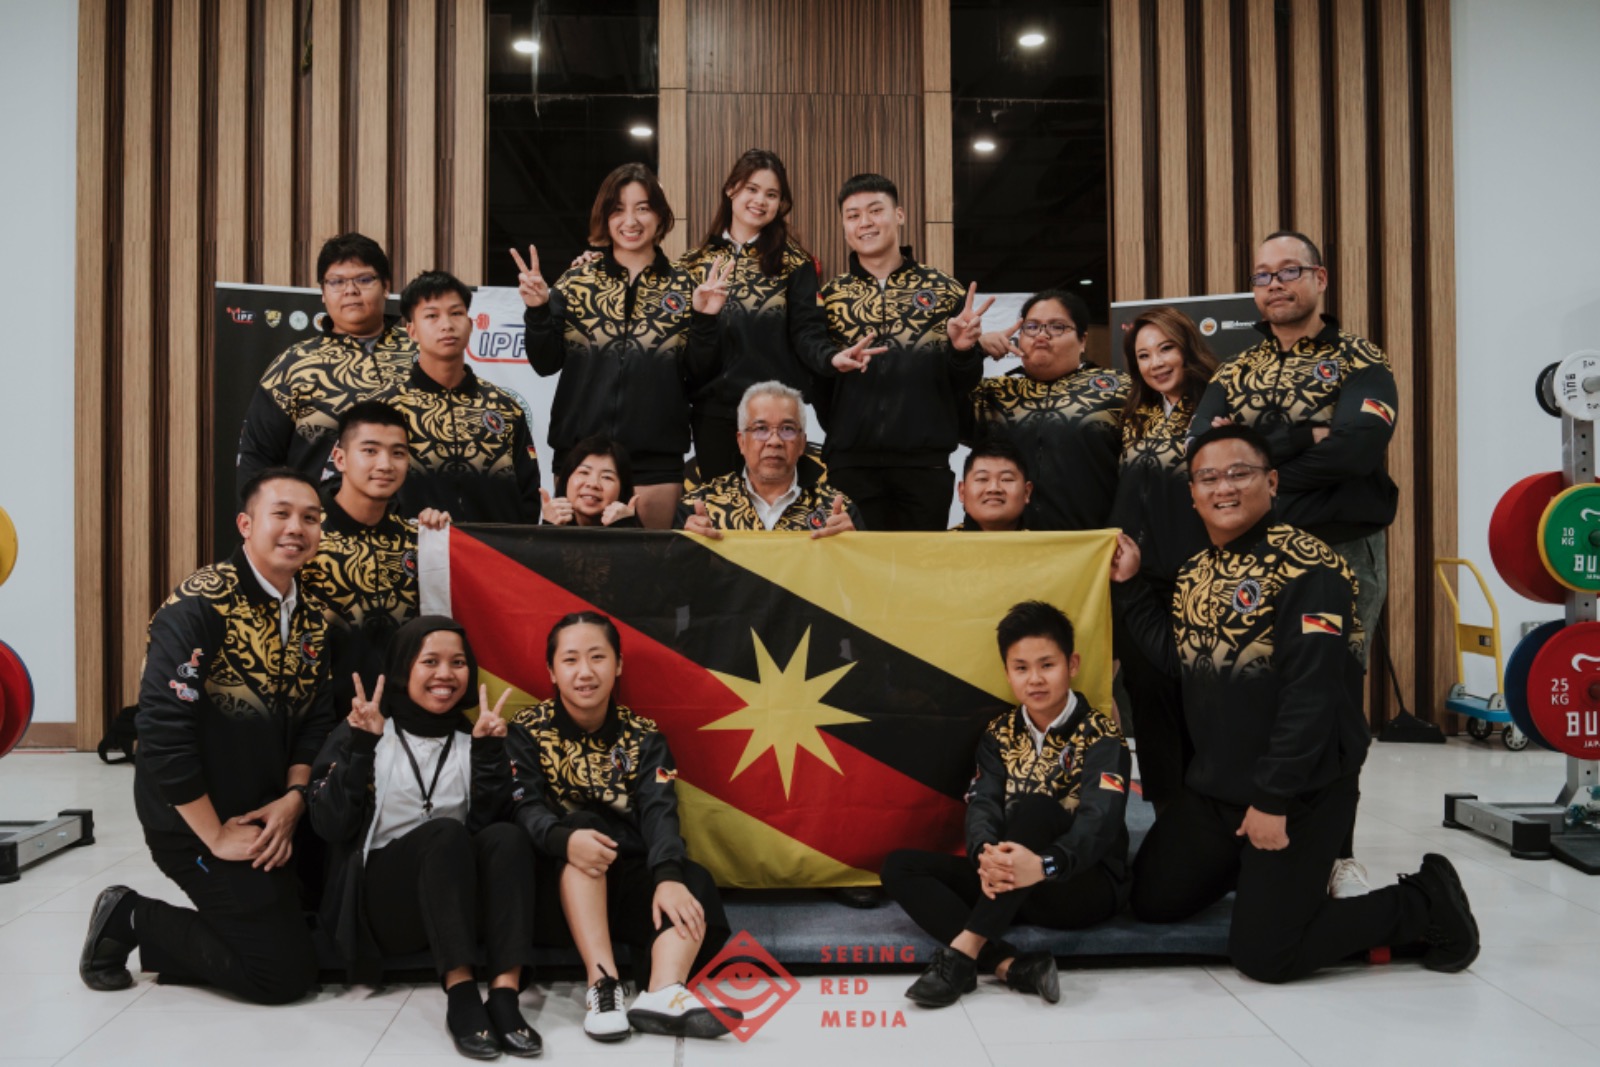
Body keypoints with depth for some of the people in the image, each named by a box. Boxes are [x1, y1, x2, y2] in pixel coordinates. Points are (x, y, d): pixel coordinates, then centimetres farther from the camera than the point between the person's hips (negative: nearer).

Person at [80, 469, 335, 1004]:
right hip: (195, 822, -8)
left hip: (270, 820, 8)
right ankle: (131, 920, 10)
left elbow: (316, 720, 7)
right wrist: (215, 837, -20)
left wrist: (294, 798, -9)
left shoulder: (313, 616, 4)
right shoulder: (199, 607, -20)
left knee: (313, 942, 12)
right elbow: (163, 731, -25)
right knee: (286, 973, -6)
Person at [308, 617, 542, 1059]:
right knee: (445, 832, -30)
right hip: (379, 901, -2)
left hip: (462, 903, 3)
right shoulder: (360, 732, 4)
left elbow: (489, 820, -4)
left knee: (507, 837, -27)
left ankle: (504, 997, -38)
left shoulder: (471, 740, 10)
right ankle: (461, 995, -38)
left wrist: (489, 750, -14)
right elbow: (331, 827, -8)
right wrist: (361, 747, -16)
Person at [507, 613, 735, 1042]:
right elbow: (525, 808, -17)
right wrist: (566, 839, -41)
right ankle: (602, 984, -42)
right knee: (582, 823, -33)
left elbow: (658, 810, -14)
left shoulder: (642, 736, 1)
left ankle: (663, 993, -47)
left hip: (629, 872, 2)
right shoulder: (529, 730, -2)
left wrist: (668, 876, -35)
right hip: (561, 876, -2)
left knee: (694, 885, -25)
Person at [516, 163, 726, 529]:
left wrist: (705, 319, -11)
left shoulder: (683, 288, 5)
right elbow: (546, 364, 3)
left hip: (656, 458, 0)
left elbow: (697, 374, 2)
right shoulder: (578, 279, 5)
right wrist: (538, 310, -11)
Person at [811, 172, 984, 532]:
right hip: (851, 459, 1)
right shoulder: (830, 296, 9)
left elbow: (965, 384, 7)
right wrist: (833, 362, -16)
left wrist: (963, 350, -14)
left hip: (925, 458, 0)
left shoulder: (944, 289, 5)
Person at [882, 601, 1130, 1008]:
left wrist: (1044, 866, -48)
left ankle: (962, 952, -36)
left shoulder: (1100, 734, -10)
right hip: (1013, 886, 6)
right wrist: (986, 857, -34)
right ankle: (1009, 966, -32)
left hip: (1084, 884, -5)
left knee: (1033, 808, -34)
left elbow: (1100, 819, -27)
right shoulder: (1000, 734, 6)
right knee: (900, 866, -13)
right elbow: (982, 805, -9)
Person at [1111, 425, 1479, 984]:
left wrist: (1273, 800, -24)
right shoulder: (1196, 572, 9)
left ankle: (1424, 903, 11)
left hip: (1300, 796, -8)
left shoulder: (1307, 568, -19)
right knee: (1149, 901, 12)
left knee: (1263, 954, -6)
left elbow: (1311, 694, -23)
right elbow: (1176, 656, 10)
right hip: (1212, 788, 8)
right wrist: (1129, 586, 4)